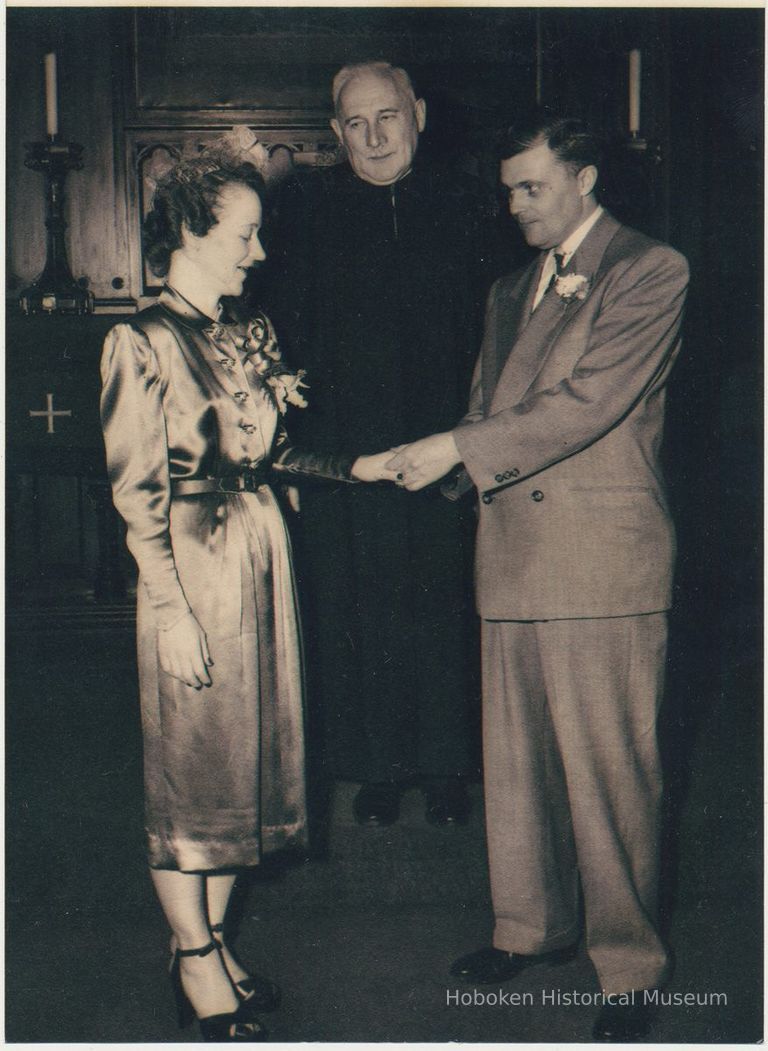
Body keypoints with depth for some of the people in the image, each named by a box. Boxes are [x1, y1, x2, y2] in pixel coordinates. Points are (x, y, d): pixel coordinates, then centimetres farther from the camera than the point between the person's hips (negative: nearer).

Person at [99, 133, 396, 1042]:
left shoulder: (249, 336, 11)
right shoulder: (142, 342, -11)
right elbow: (137, 489, -13)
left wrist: (358, 467, 5)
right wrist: (173, 609, -16)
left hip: (261, 556, 8)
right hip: (192, 567, -7)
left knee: (246, 753, 13)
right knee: (188, 763, 3)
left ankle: (210, 939, 27)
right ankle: (195, 963, 16)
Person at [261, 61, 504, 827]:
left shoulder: (463, 207, 6)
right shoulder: (308, 208, 4)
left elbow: (490, 331, 5)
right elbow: (285, 332, 2)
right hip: (342, 449, 0)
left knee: (443, 608, 7)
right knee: (355, 612, 7)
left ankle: (445, 768, 22)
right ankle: (375, 771, 22)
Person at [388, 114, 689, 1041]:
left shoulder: (650, 271, -2)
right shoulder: (509, 290, 21)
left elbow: (590, 401, -13)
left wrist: (458, 449, -14)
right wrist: (457, 463, 0)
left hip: (604, 556, -6)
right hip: (512, 552, 7)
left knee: (609, 768, -2)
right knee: (516, 759, 11)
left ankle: (629, 966, 11)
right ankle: (531, 925, 28)